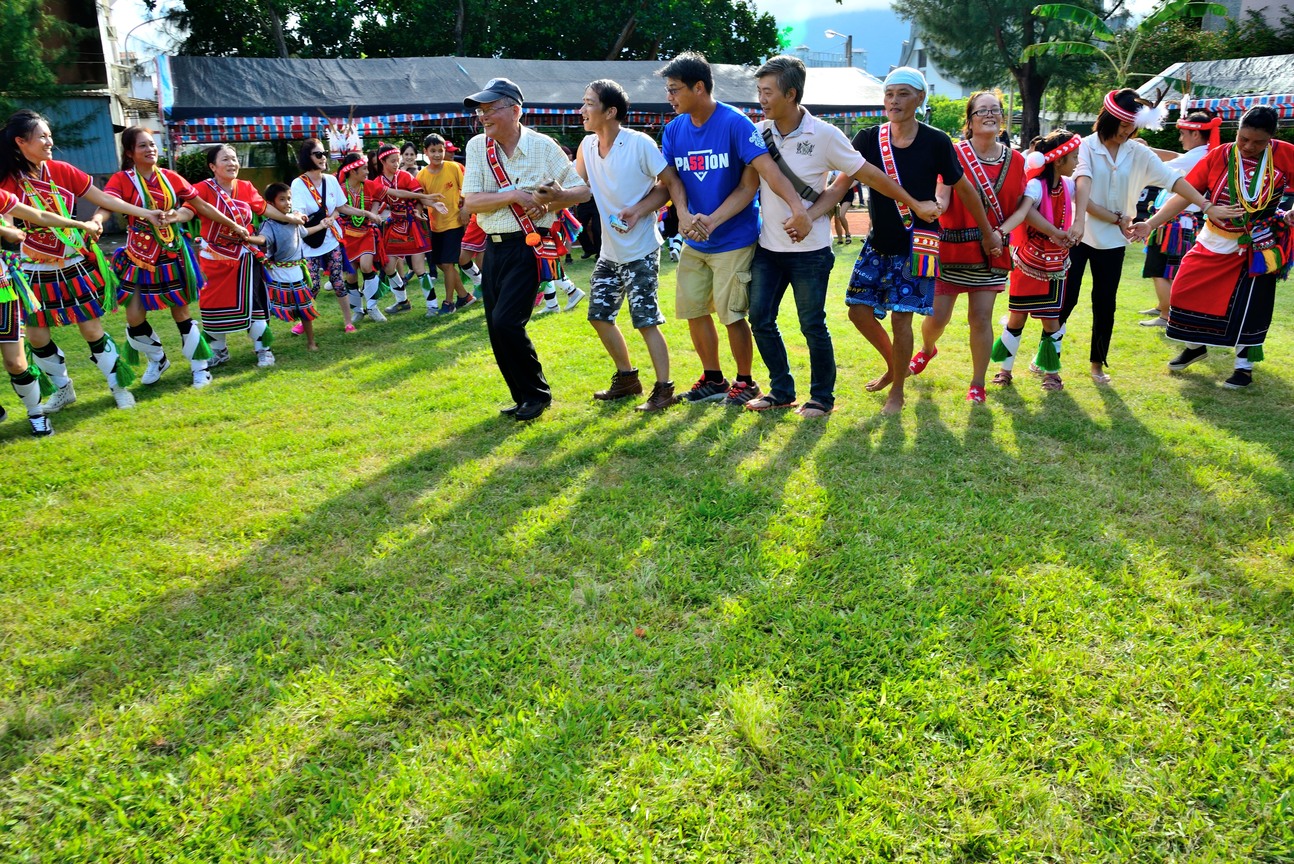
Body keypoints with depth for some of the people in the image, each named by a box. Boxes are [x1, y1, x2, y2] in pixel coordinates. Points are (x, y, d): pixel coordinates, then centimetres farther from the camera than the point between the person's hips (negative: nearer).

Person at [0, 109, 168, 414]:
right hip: (37, 272, 0)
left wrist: (146, 214, -1)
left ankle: (119, 386, 15)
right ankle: (63, 389, 24)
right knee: (36, 336, 5)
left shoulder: (62, 171, -4)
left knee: (92, 329, 2)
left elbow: (104, 199, 2)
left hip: (76, 266, 0)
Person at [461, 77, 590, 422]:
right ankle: (523, 397, 23)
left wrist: (557, 197, -19)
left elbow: (583, 190, 1)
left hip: (527, 246, -5)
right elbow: (470, 202, -4)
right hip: (494, 247, 5)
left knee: (506, 322, -16)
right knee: (496, 329, 7)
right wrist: (514, 195, -15)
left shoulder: (543, 146, -5)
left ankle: (537, 393, 4)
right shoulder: (477, 147, 4)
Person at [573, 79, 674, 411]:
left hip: (641, 250, -7)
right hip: (609, 250, 8)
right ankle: (626, 377, 28)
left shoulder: (640, 144, -16)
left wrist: (639, 210, -22)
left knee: (646, 320, -6)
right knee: (599, 315, 12)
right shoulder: (587, 146, 2)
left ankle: (663, 389, 6)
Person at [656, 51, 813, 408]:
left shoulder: (734, 123, -15)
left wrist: (799, 208, -36)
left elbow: (766, 169, -24)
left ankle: (745, 381, 20)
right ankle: (713, 379, 27)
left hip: (733, 241, -6)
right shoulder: (674, 130, 3)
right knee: (693, 310, 10)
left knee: (732, 315, -1)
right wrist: (685, 215, -21)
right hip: (693, 242, 6)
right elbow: (672, 179, -1)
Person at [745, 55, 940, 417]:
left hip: (810, 250, -4)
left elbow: (868, 174, -2)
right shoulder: (759, 132, 0)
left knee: (813, 325, 1)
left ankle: (822, 396, 19)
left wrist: (915, 204, 2)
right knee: (760, 319, 5)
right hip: (768, 247, 4)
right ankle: (781, 390, 22)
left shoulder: (824, 135, -10)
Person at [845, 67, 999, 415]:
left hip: (915, 247, -4)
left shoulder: (936, 142, -9)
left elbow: (963, 188, 2)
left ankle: (897, 392, 13)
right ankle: (893, 366, 30)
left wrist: (988, 233, 10)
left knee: (901, 317, -6)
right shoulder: (869, 139, -4)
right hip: (878, 243, 4)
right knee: (859, 309, 3)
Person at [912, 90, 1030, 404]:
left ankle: (977, 384, 13)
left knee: (981, 317, 0)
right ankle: (927, 349, 36)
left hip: (991, 252, 2)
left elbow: (1023, 206, 8)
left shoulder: (1015, 160, 5)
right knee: (937, 315, 1)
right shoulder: (954, 153, -4)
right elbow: (942, 198, -12)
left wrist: (1002, 230, -9)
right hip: (952, 248, -2)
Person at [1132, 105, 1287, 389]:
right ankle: (1195, 346, 30)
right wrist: (1151, 223, -22)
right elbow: (1185, 195, -12)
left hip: (1255, 248, -2)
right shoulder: (1218, 156, -9)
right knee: (1185, 291, 4)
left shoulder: (1284, 154, -10)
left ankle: (1244, 365, 19)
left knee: (1248, 307, 1)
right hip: (1213, 244, 2)